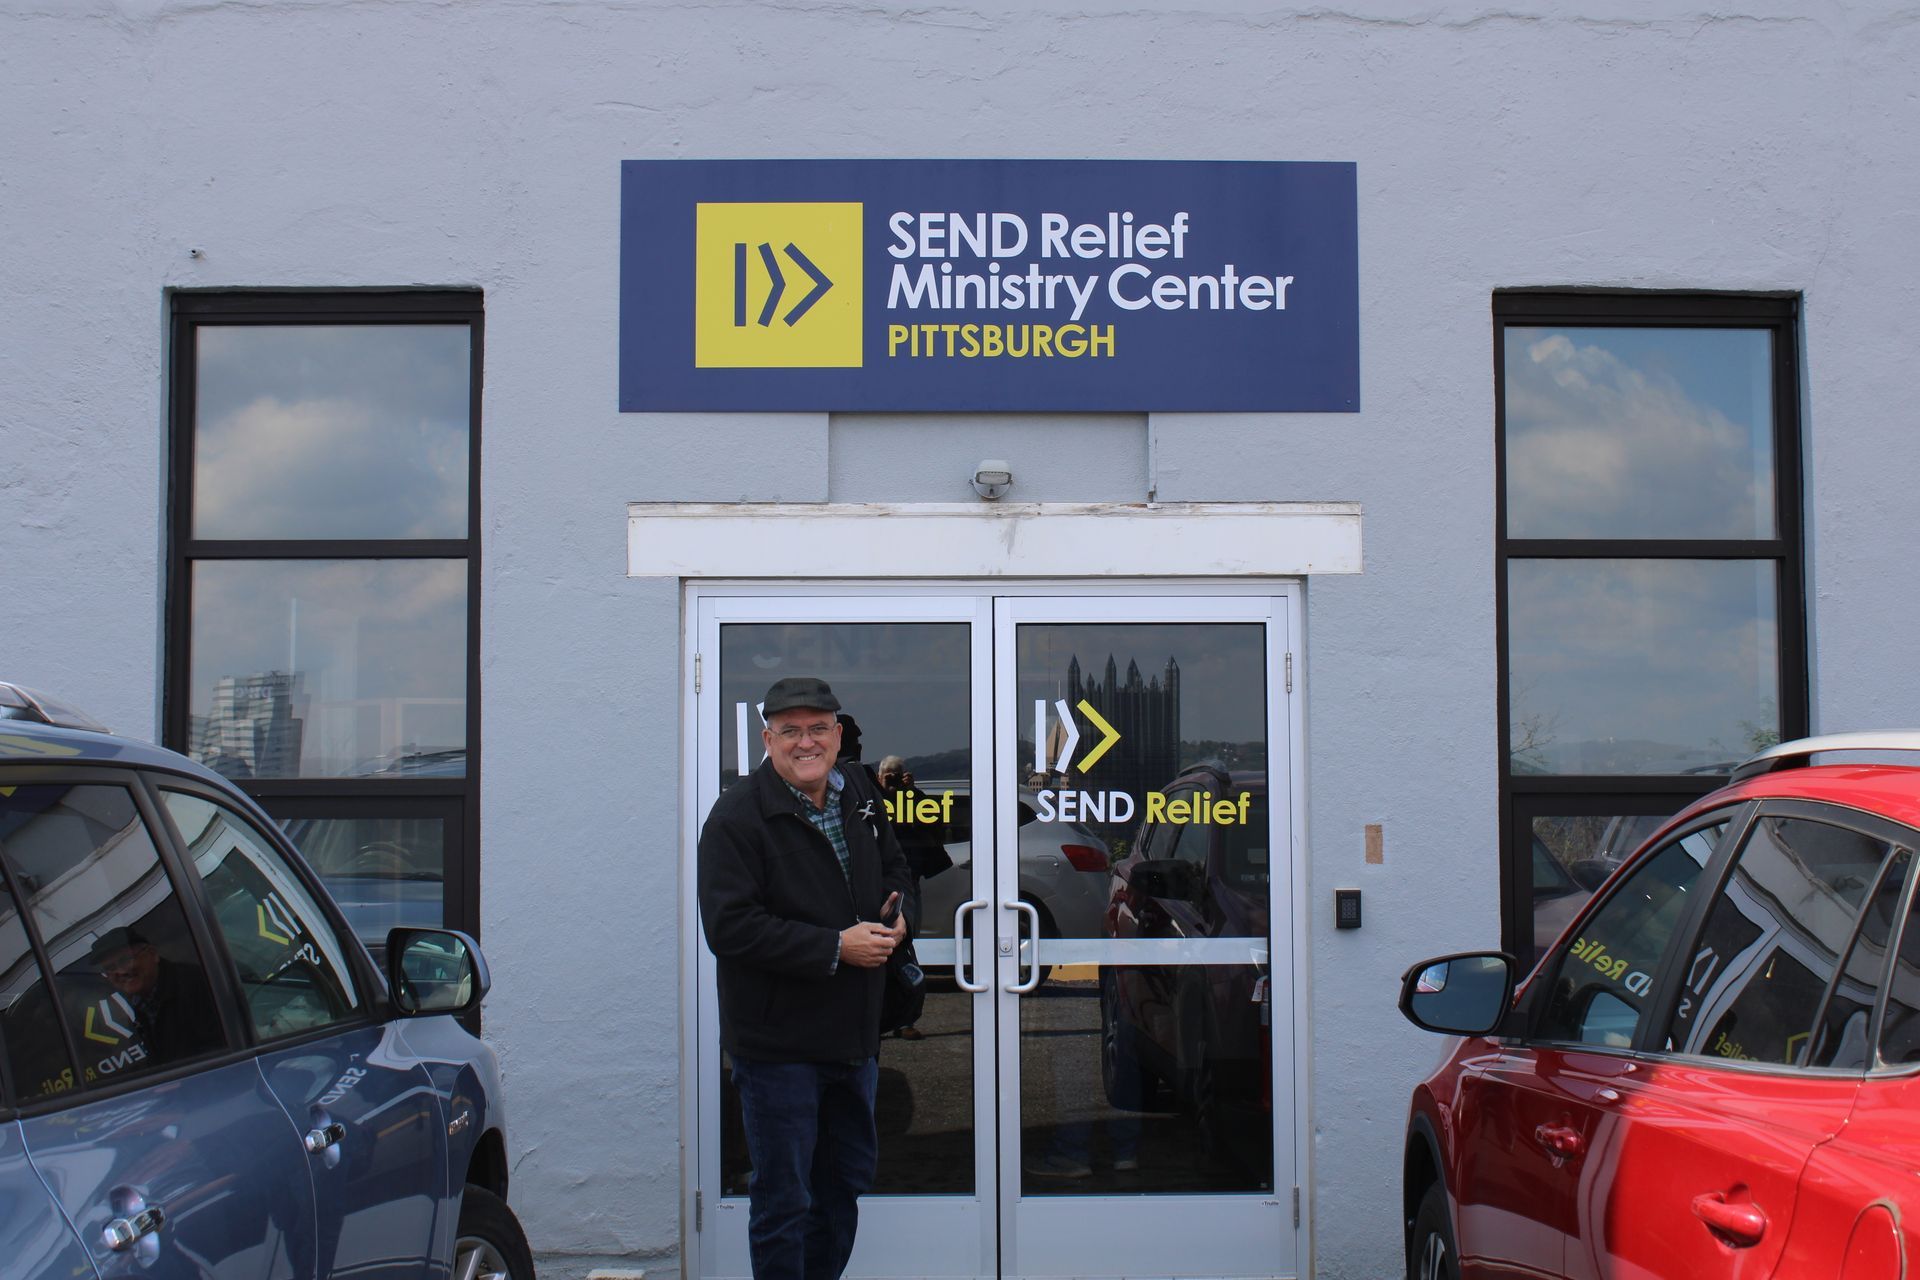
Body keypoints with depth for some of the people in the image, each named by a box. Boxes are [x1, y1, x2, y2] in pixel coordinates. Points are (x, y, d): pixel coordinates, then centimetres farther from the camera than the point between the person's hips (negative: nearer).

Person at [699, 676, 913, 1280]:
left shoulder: (859, 804, 9)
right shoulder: (737, 816, -14)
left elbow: (894, 868, 27)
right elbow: (729, 927, -22)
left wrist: (895, 912, 3)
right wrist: (835, 948, -23)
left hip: (854, 1038, 7)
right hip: (778, 1044, -7)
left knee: (848, 1178, 20)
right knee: (782, 1198, 1)